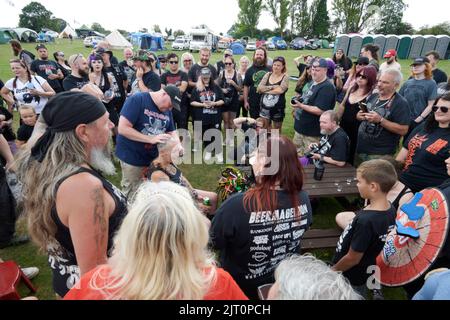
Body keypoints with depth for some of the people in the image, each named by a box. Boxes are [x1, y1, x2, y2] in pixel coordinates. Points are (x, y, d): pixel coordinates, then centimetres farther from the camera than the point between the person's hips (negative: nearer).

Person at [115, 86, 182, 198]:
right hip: (132, 158, -6)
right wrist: (151, 139, -27)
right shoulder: (137, 99, -17)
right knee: (133, 195, 8)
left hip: (154, 157, 6)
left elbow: (172, 131, 12)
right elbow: (123, 128, -23)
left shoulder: (167, 110, 4)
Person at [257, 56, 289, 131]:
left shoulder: (285, 77, -3)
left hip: (278, 108, -3)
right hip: (264, 107, 3)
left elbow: (280, 90, -19)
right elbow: (259, 88, -4)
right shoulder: (268, 74, 6)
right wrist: (272, 87, -14)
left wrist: (265, 89, -11)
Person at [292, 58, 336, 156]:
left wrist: (301, 106, -26)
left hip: (312, 133, -10)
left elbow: (320, 111, -27)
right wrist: (298, 101, 9)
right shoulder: (313, 83, 11)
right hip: (301, 128, 10)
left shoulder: (327, 88, -20)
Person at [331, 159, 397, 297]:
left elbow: (352, 258, -24)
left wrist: (332, 271, -9)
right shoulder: (391, 209, -12)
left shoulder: (365, 220, -36)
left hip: (349, 279, -6)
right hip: (365, 272, 7)